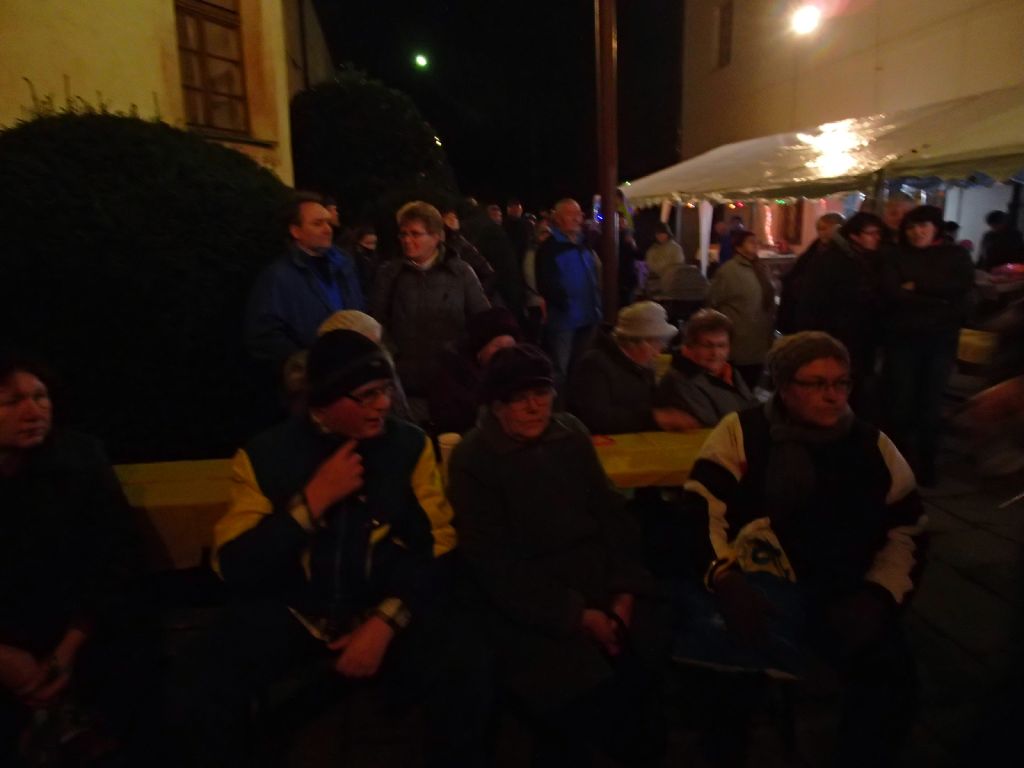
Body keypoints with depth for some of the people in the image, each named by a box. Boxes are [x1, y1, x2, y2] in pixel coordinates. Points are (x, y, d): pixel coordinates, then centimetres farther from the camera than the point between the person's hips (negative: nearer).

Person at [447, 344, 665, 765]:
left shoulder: (571, 435, 5)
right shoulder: (472, 459, -8)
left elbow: (611, 515, 9)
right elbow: (495, 565, -10)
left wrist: (625, 589, -4)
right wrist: (576, 615, -12)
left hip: (601, 584, 5)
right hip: (532, 612, -4)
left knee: (653, 678, -7)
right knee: (597, 703, -17)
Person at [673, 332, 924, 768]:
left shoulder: (874, 447, 10)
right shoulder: (741, 432, 0)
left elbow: (908, 533, 11)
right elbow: (699, 512, -7)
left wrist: (878, 596, -6)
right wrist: (724, 577, -24)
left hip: (844, 595, 3)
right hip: (754, 585, -2)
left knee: (892, 674, -18)